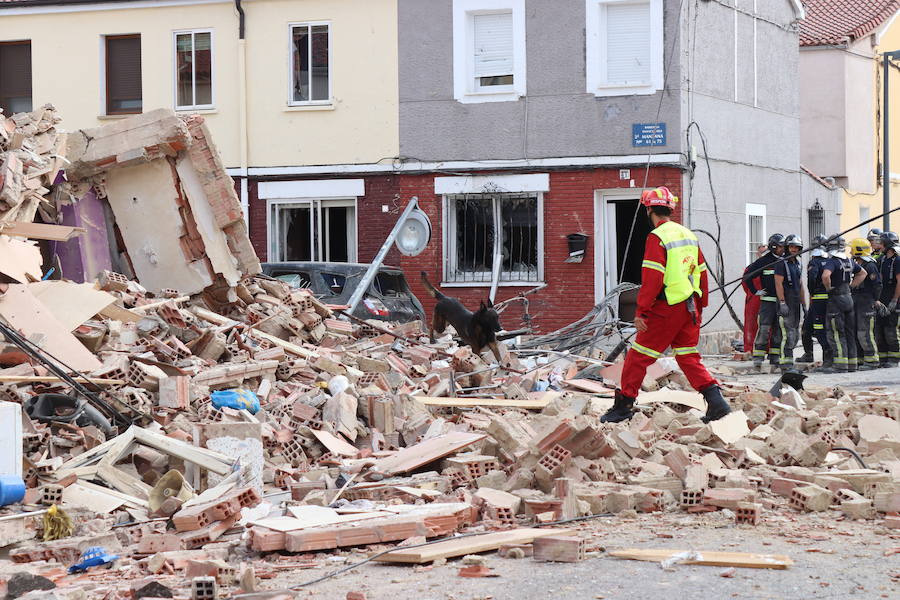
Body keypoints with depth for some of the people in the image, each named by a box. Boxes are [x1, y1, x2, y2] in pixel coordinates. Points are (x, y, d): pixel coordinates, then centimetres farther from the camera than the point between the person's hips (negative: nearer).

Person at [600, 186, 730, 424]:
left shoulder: (657, 237, -12)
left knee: (639, 356, 3)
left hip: (667, 308, -7)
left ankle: (624, 404, 8)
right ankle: (716, 402, 0)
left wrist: (641, 312, -16)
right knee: (689, 357, 12)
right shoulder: (689, 235, 12)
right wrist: (700, 306, 22)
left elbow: (652, 279, -18)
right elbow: (702, 273, 15)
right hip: (690, 306, 7)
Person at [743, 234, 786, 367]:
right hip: (767, 300, -5)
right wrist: (755, 291, -4)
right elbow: (747, 276, -2)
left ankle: (774, 356, 13)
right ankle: (758, 356, -8)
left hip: (782, 301, 5)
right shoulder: (763, 261, -4)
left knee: (778, 329, 7)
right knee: (764, 328, -10)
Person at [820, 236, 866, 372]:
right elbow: (863, 273, 25)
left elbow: (825, 276, -34)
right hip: (848, 298, 8)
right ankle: (851, 363, 15)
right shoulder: (849, 261, 9)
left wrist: (829, 288, -16)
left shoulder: (832, 262, -15)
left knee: (836, 333, -5)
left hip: (836, 300, -8)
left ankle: (840, 364, -9)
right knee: (849, 332, 11)